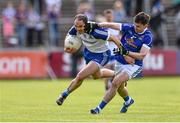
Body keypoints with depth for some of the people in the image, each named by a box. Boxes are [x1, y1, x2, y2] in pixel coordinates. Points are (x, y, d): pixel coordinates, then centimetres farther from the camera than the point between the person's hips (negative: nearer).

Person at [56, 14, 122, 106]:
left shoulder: (95, 31, -38)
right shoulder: (76, 28, -20)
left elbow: (113, 38, -29)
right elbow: (69, 35, 4)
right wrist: (67, 47, -15)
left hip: (101, 55, -7)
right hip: (88, 52, 7)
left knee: (80, 76, -19)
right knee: (97, 75, 30)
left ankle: (65, 94, 3)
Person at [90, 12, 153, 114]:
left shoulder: (147, 37, -16)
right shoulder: (129, 28, -5)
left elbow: (142, 55, -20)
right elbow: (111, 25, -6)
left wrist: (126, 52, -28)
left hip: (133, 65, -6)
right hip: (120, 62, 6)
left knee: (115, 83, -21)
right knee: (119, 87, 19)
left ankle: (99, 108, -16)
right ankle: (128, 100, 52)